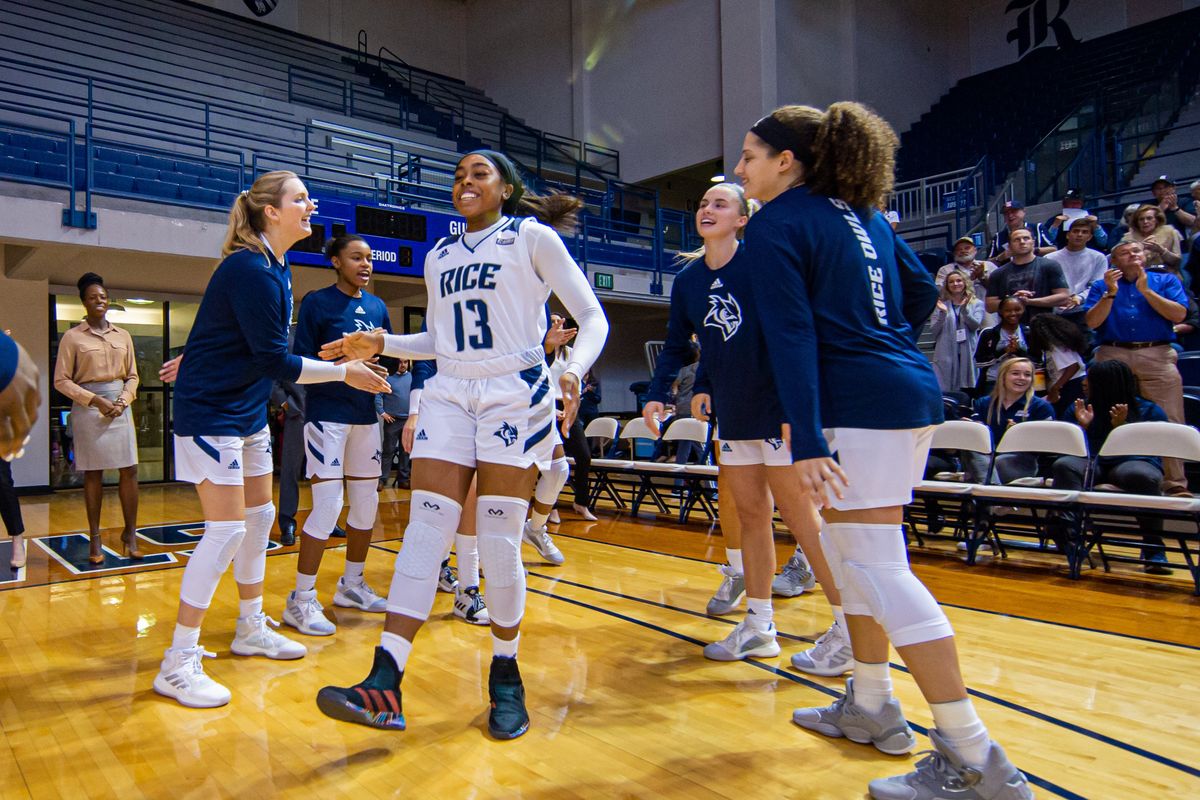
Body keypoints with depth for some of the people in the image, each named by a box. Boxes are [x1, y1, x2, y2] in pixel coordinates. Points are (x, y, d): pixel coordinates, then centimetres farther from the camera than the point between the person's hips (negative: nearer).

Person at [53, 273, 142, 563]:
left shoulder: (123, 335, 11)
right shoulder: (73, 337, 1)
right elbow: (61, 380, -1)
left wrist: (123, 400, -4)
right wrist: (94, 400, -11)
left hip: (120, 406, 3)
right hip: (88, 408, -3)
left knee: (129, 471, -1)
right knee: (93, 473, 1)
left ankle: (130, 533, 9)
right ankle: (95, 539, 10)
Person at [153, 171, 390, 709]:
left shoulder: (274, 269, 8)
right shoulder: (250, 270, -21)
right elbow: (275, 361, -21)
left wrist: (204, 359, 29)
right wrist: (344, 372, -15)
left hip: (248, 411, 10)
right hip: (210, 412, -10)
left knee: (259, 517, 15)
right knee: (227, 530, -9)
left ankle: (251, 629, 31)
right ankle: (178, 664, 3)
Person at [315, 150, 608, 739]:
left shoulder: (533, 236, 1)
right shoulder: (438, 256, 17)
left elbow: (592, 318, -3)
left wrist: (573, 370, -21)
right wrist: (380, 345, 10)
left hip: (516, 396, -4)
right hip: (448, 396, 5)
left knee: (499, 542, -4)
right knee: (424, 531, -6)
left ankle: (506, 677, 15)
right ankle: (384, 685, -6)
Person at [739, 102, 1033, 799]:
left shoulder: (776, 224, -6)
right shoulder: (860, 214, 18)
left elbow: (792, 336, -16)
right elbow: (923, 291, 23)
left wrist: (807, 441, -20)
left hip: (862, 405, -10)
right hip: (910, 389, 10)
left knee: (877, 567, -7)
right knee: (849, 551, 17)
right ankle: (871, 707, 29)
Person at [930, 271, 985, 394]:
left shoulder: (977, 304, 10)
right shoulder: (941, 304, 10)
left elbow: (975, 325, -5)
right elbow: (933, 330, 2)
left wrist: (964, 309, -18)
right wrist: (943, 313, -12)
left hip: (968, 354, 0)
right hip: (945, 354, 0)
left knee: (966, 389, -1)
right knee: (944, 391, -4)